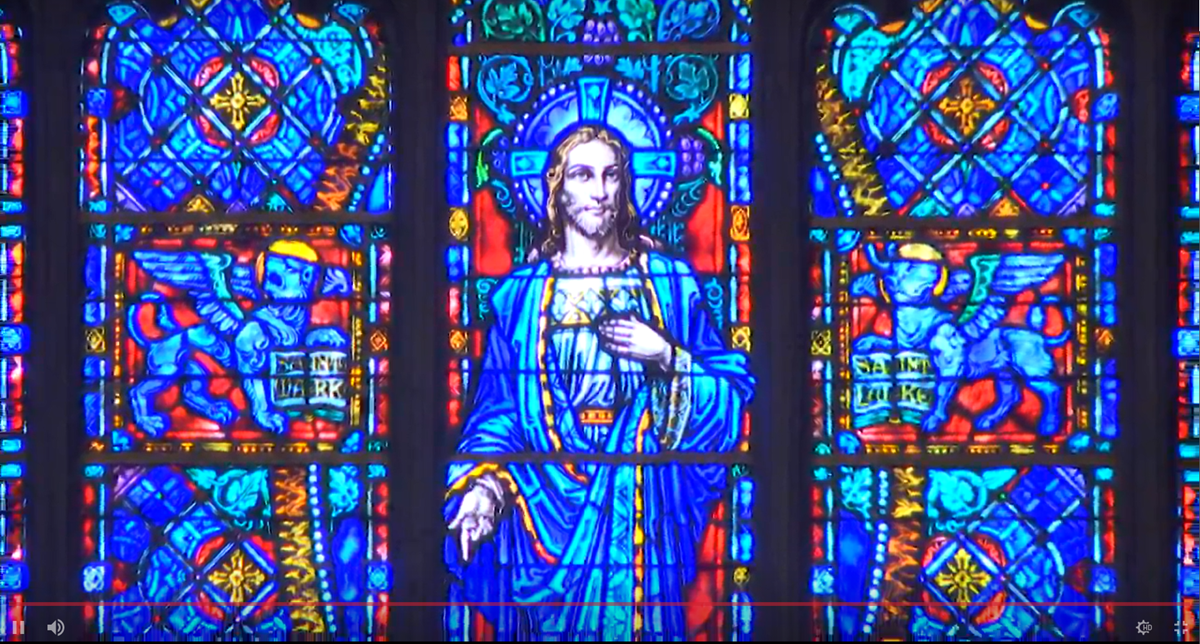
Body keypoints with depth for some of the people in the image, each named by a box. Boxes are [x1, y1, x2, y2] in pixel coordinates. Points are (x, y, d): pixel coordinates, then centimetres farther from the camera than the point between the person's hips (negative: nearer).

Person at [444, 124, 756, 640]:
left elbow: (733, 391, 4)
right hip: (548, 504, 0)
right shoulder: (521, 293, 5)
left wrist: (667, 357, -12)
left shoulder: (669, 283, 5)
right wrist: (482, 486, -13)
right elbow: (497, 409, 3)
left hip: (640, 507, 0)